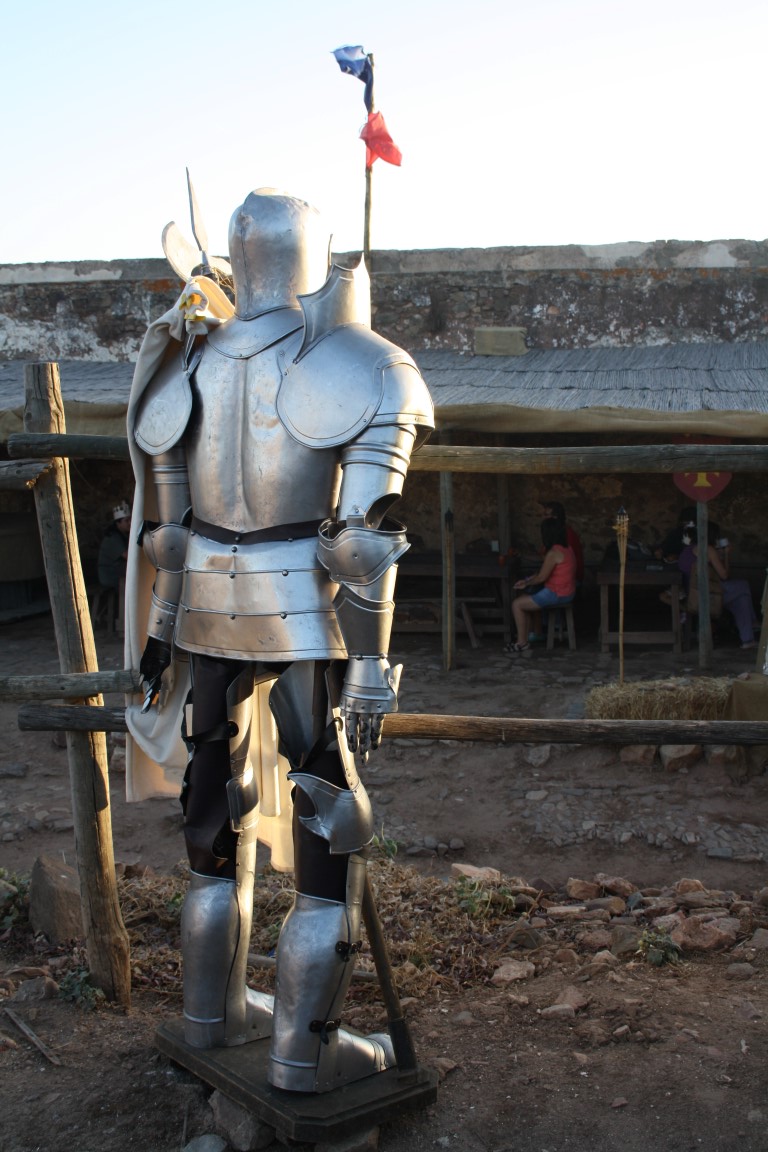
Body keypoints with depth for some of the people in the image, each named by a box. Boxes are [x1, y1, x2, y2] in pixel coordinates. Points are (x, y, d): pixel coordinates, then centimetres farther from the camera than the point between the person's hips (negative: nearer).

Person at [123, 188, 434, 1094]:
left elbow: (164, 525, 9)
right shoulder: (357, 369, -10)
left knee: (217, 813, 19)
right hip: (307, 620, -5)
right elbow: (362, 541, -17)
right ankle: (306, 1051, 17)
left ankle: (213, 1010, 35)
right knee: (331, 829, 7)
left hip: (207, 614, 6)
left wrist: (160, 632, 18)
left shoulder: (186, 363, 5)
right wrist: (370, 668, -13)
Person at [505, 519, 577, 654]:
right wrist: (528, 581, 10)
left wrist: (526, 583, 3)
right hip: (567, 593, 10)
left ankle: (522, 642, 3)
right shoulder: (567, 548, 9)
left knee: (517, 604, -4)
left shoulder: (553, 553, -22)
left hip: (556, 595, -10)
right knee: (525, 601, 20)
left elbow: (542, 577, -16)